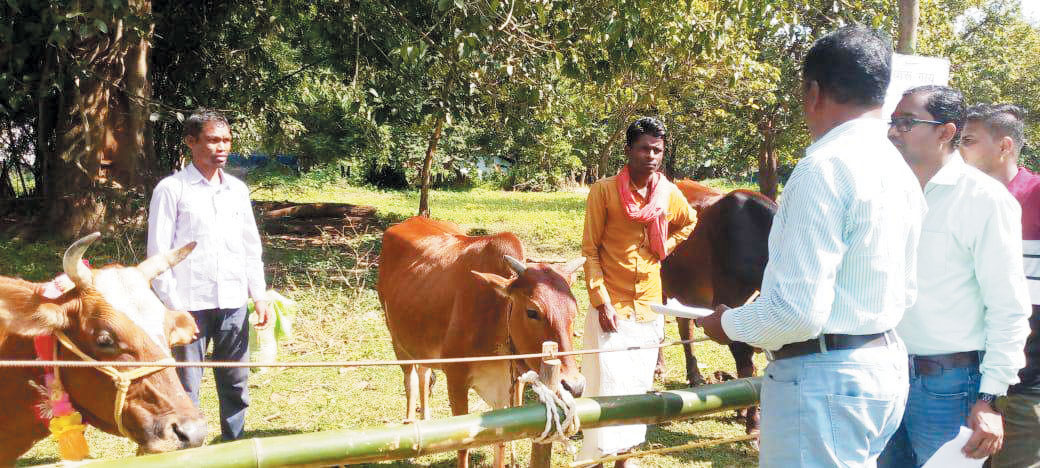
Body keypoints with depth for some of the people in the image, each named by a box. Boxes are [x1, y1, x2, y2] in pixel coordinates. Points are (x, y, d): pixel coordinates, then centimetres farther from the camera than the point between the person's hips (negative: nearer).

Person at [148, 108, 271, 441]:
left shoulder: (237, 189, 12)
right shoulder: (171, 189, -3)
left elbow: (251, 247, 18)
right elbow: (158, 252, -4)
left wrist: (259, 296, 11)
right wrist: (171, 306, -10)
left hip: (234, 302, 5)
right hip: (190, 305, -5)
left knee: (235, 383, 10)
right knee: (186, 386, -1)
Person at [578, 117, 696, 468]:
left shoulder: (670, 195, 3)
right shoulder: (604, 191, -8)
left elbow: (689, 223, 26)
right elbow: (590, 251, -7)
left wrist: (664, 249, 9)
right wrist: (602, 302, -14)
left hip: (649, 308, 4)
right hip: (611, 309, -4)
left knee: (638, 388, 11)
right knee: (608, 387, -7)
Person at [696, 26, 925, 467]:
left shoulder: (823, 168, -18)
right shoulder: (900, 170, 10)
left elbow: (798, 311, -22)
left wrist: (729, 325, -5)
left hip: (824, 379, -9)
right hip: (885, 365, 9)